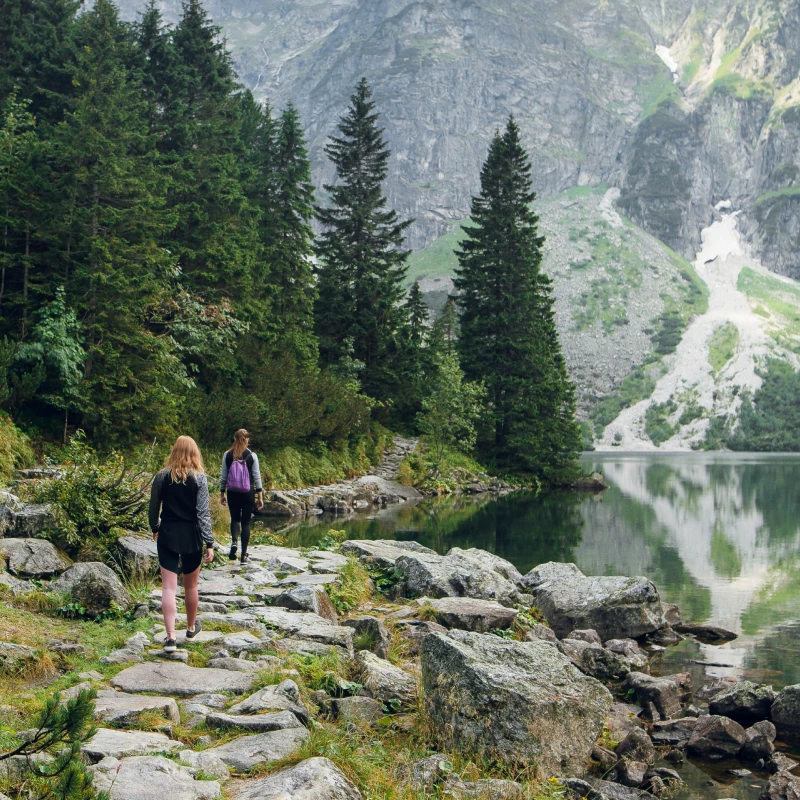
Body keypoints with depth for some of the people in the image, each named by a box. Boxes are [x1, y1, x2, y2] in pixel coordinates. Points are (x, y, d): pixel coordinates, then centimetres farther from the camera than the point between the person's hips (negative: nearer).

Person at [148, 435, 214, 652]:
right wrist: (209, 543, -10)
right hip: (191, 537, 0)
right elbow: (203, 513, -11)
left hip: (167, 536, 1)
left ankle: (170, 637, -10)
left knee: (168, 587, -1)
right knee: (191, 586, 17)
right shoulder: (199, 478, -7)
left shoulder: (162, 476, -2)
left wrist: (155, 529, 24)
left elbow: (154, 508, 5)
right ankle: (191, 628, 34)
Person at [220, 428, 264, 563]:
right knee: (246, 522, 7)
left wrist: (222, 494, 13)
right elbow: (257, 477, -3)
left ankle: (233, 542, -9)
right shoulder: (252, 456, -5)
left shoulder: (227, 455, -1)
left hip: (232, 493, 1)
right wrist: (260, 497, 2)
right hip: (248, 493, -1)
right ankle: (244, 554, 8)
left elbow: (223, 476, 3)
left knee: (235, 519, 19)